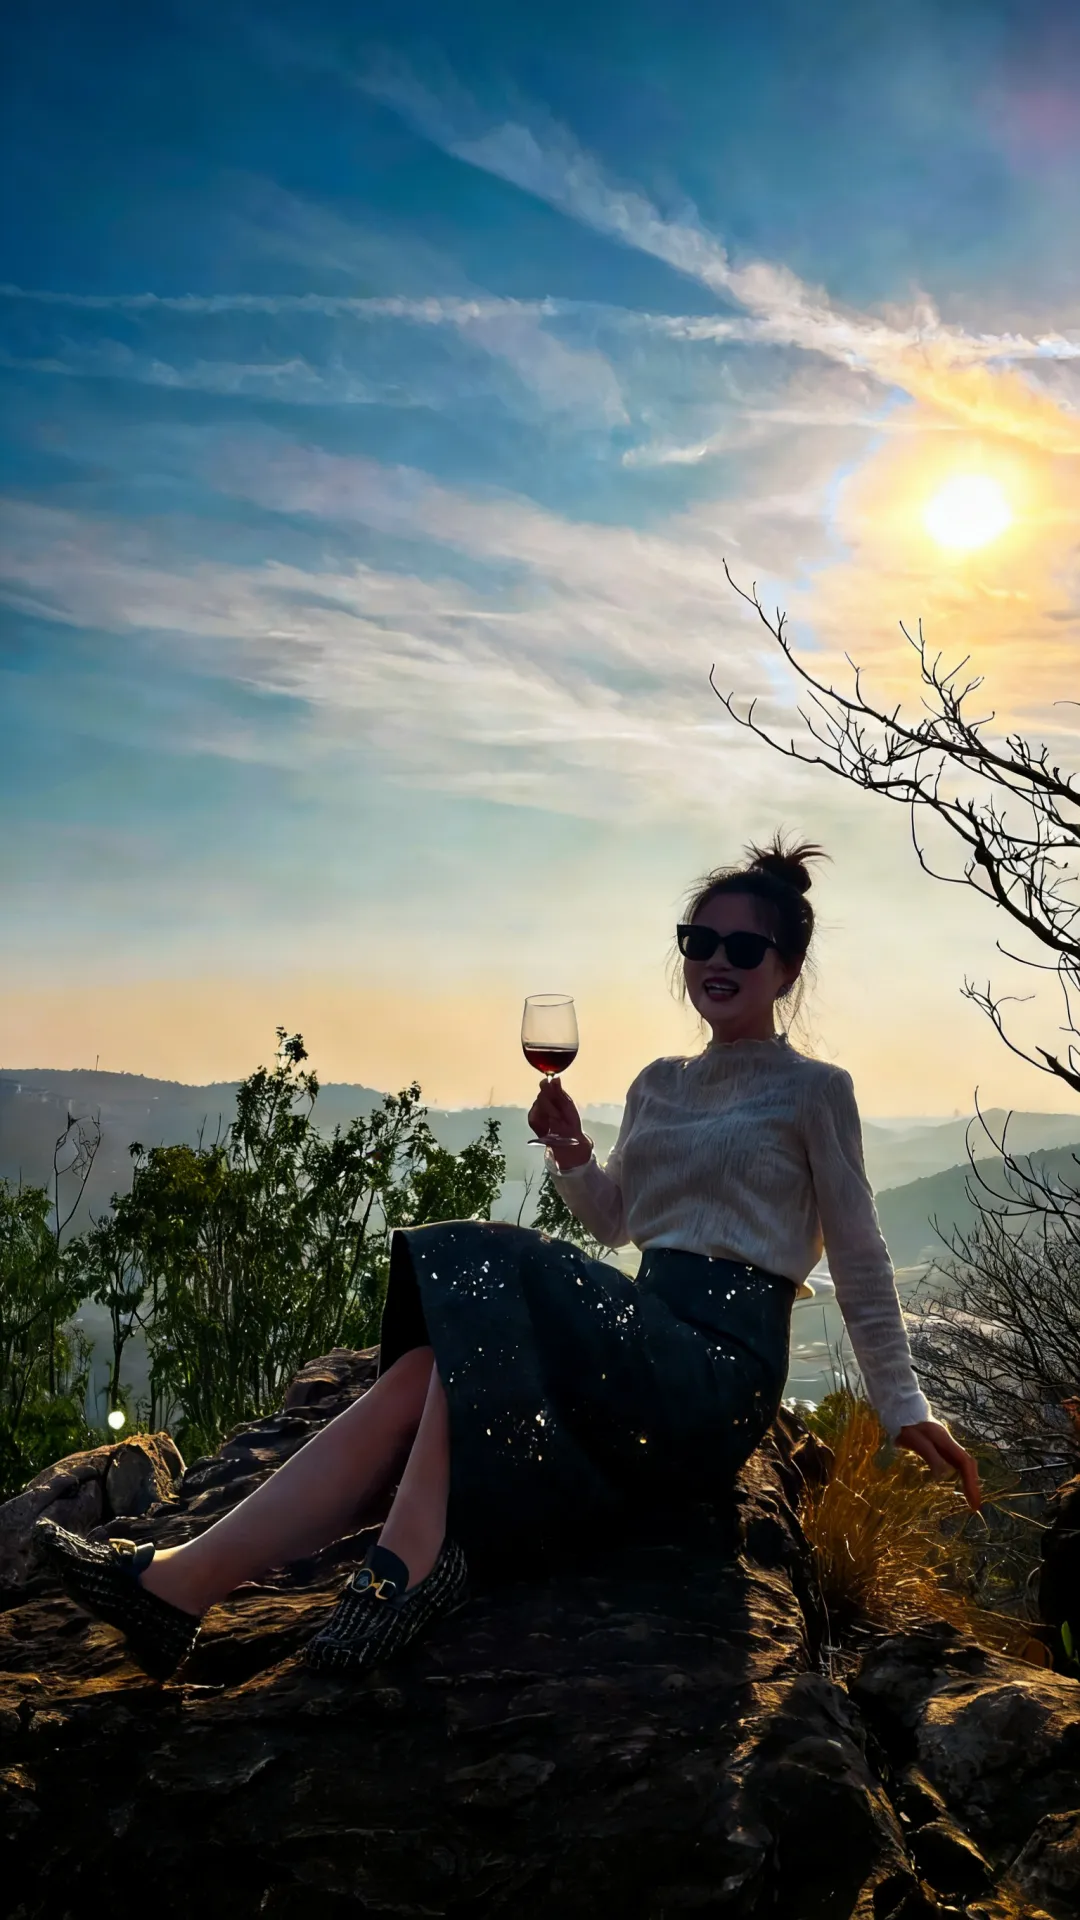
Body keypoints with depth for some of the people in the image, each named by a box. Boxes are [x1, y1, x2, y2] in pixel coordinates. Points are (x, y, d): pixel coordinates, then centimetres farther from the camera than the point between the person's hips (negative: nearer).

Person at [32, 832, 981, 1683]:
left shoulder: (815, 1090, 3)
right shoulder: (659, 1085, 20)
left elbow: (860, 1261, 5)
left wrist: (904, 1406, 2)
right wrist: (571, 1152, 8)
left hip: (722, 1369, -6)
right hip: (644, 1350, 6)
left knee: (479, 1267, -27)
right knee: (414, 1383, -20)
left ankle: (407, 1563, -30)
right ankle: (180, 1579, -26)